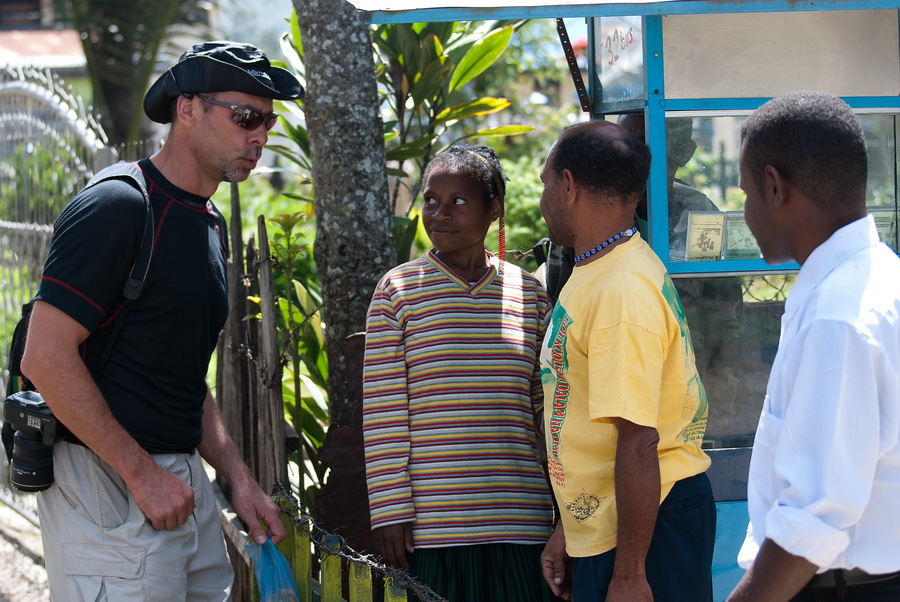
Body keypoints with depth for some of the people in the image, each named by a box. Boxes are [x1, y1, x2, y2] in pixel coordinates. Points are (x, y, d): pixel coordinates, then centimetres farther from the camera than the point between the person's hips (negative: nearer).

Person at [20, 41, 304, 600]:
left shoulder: (211, 225, 16)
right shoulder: (116, 208, -13)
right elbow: (46, 358, -19)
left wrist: (239, 476, 13)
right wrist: (142, 472, -17)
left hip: (184, 481, 9)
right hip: (107, 485, -9)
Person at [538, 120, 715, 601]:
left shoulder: (623, 291, -21)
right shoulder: (596, 274, 13)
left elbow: (637, 442, -24)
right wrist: (567, 530, 20)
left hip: (645, 527, -10)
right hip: (604, 523, 10)